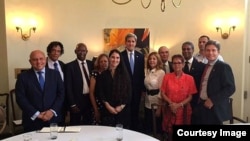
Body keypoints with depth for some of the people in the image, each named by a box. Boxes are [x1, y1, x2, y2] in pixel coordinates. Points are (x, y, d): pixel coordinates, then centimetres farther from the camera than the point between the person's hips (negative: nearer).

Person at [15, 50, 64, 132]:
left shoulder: (55, 74, 5)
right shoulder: (23, 77, 0)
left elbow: (61, 94, 2)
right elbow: (21, 98, -5)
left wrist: (52, 111, -10)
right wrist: (36, 114, -12)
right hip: (32, 120, -1)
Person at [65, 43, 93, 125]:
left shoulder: (91, 64, 6)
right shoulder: (70, 66, -6)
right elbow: (68, 87, -8)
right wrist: (72, 104, -12)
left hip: (90, 99, 4)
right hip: (77, 101, -3)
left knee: (88, 125, 13)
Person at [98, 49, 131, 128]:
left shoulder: (124, 74, 5)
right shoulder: (103, 74, 5)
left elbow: (129, 92, 1)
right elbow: (101, 92, 1)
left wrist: (121, 106, -8)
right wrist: (108, 106, -9)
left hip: (123, 110, 0)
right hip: (107, 110, 0)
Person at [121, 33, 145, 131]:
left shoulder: (140, 56, 5)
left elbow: (142, 74, 6)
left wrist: (143, 88, 4)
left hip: (137, 89, 3)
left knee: (135, 112, 13)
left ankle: (135, 131, 26)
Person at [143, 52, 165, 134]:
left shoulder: (161, 72, -13)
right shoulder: (147, 72, 7)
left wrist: (159, 107, -14)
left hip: (157, 101, -6)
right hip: (147, 101, 6)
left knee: (158, 124, 10)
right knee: (147, 125, 16)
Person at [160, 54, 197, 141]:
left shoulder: (189, 78, -2)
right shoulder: (167, 77, 1)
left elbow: (190, 96, -2)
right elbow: (163, 93, 2)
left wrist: (179, 105, -15)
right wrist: (171, 103, -14)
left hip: (183, 111, 0)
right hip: (169, 110, 1)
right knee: (170, 134, 3)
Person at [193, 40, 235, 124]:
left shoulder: (223, 67, -9)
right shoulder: (205, 67, 13)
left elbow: (230, 88, -16)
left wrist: (213, 100, -20)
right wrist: (199, 101, 7)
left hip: (215, 108, -7)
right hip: (202, 106, 7)